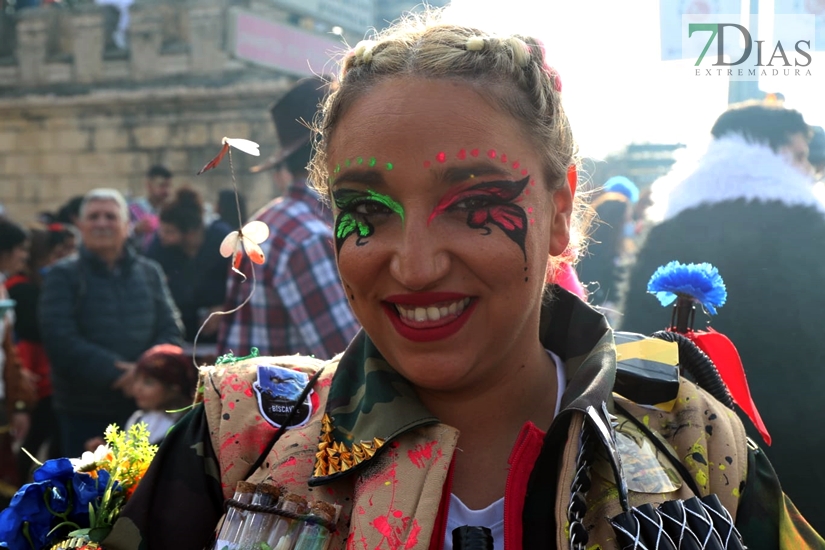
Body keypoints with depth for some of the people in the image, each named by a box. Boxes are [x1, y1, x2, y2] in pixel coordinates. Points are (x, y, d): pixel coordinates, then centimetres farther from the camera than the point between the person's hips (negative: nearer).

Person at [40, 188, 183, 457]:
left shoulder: (150, 272, 11)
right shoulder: (63, 275, 0)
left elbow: (171, 329, 4)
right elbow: (60, 339, -12)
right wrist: (113, 372, -21)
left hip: (145, 407, 3)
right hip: (84, 411, -3)